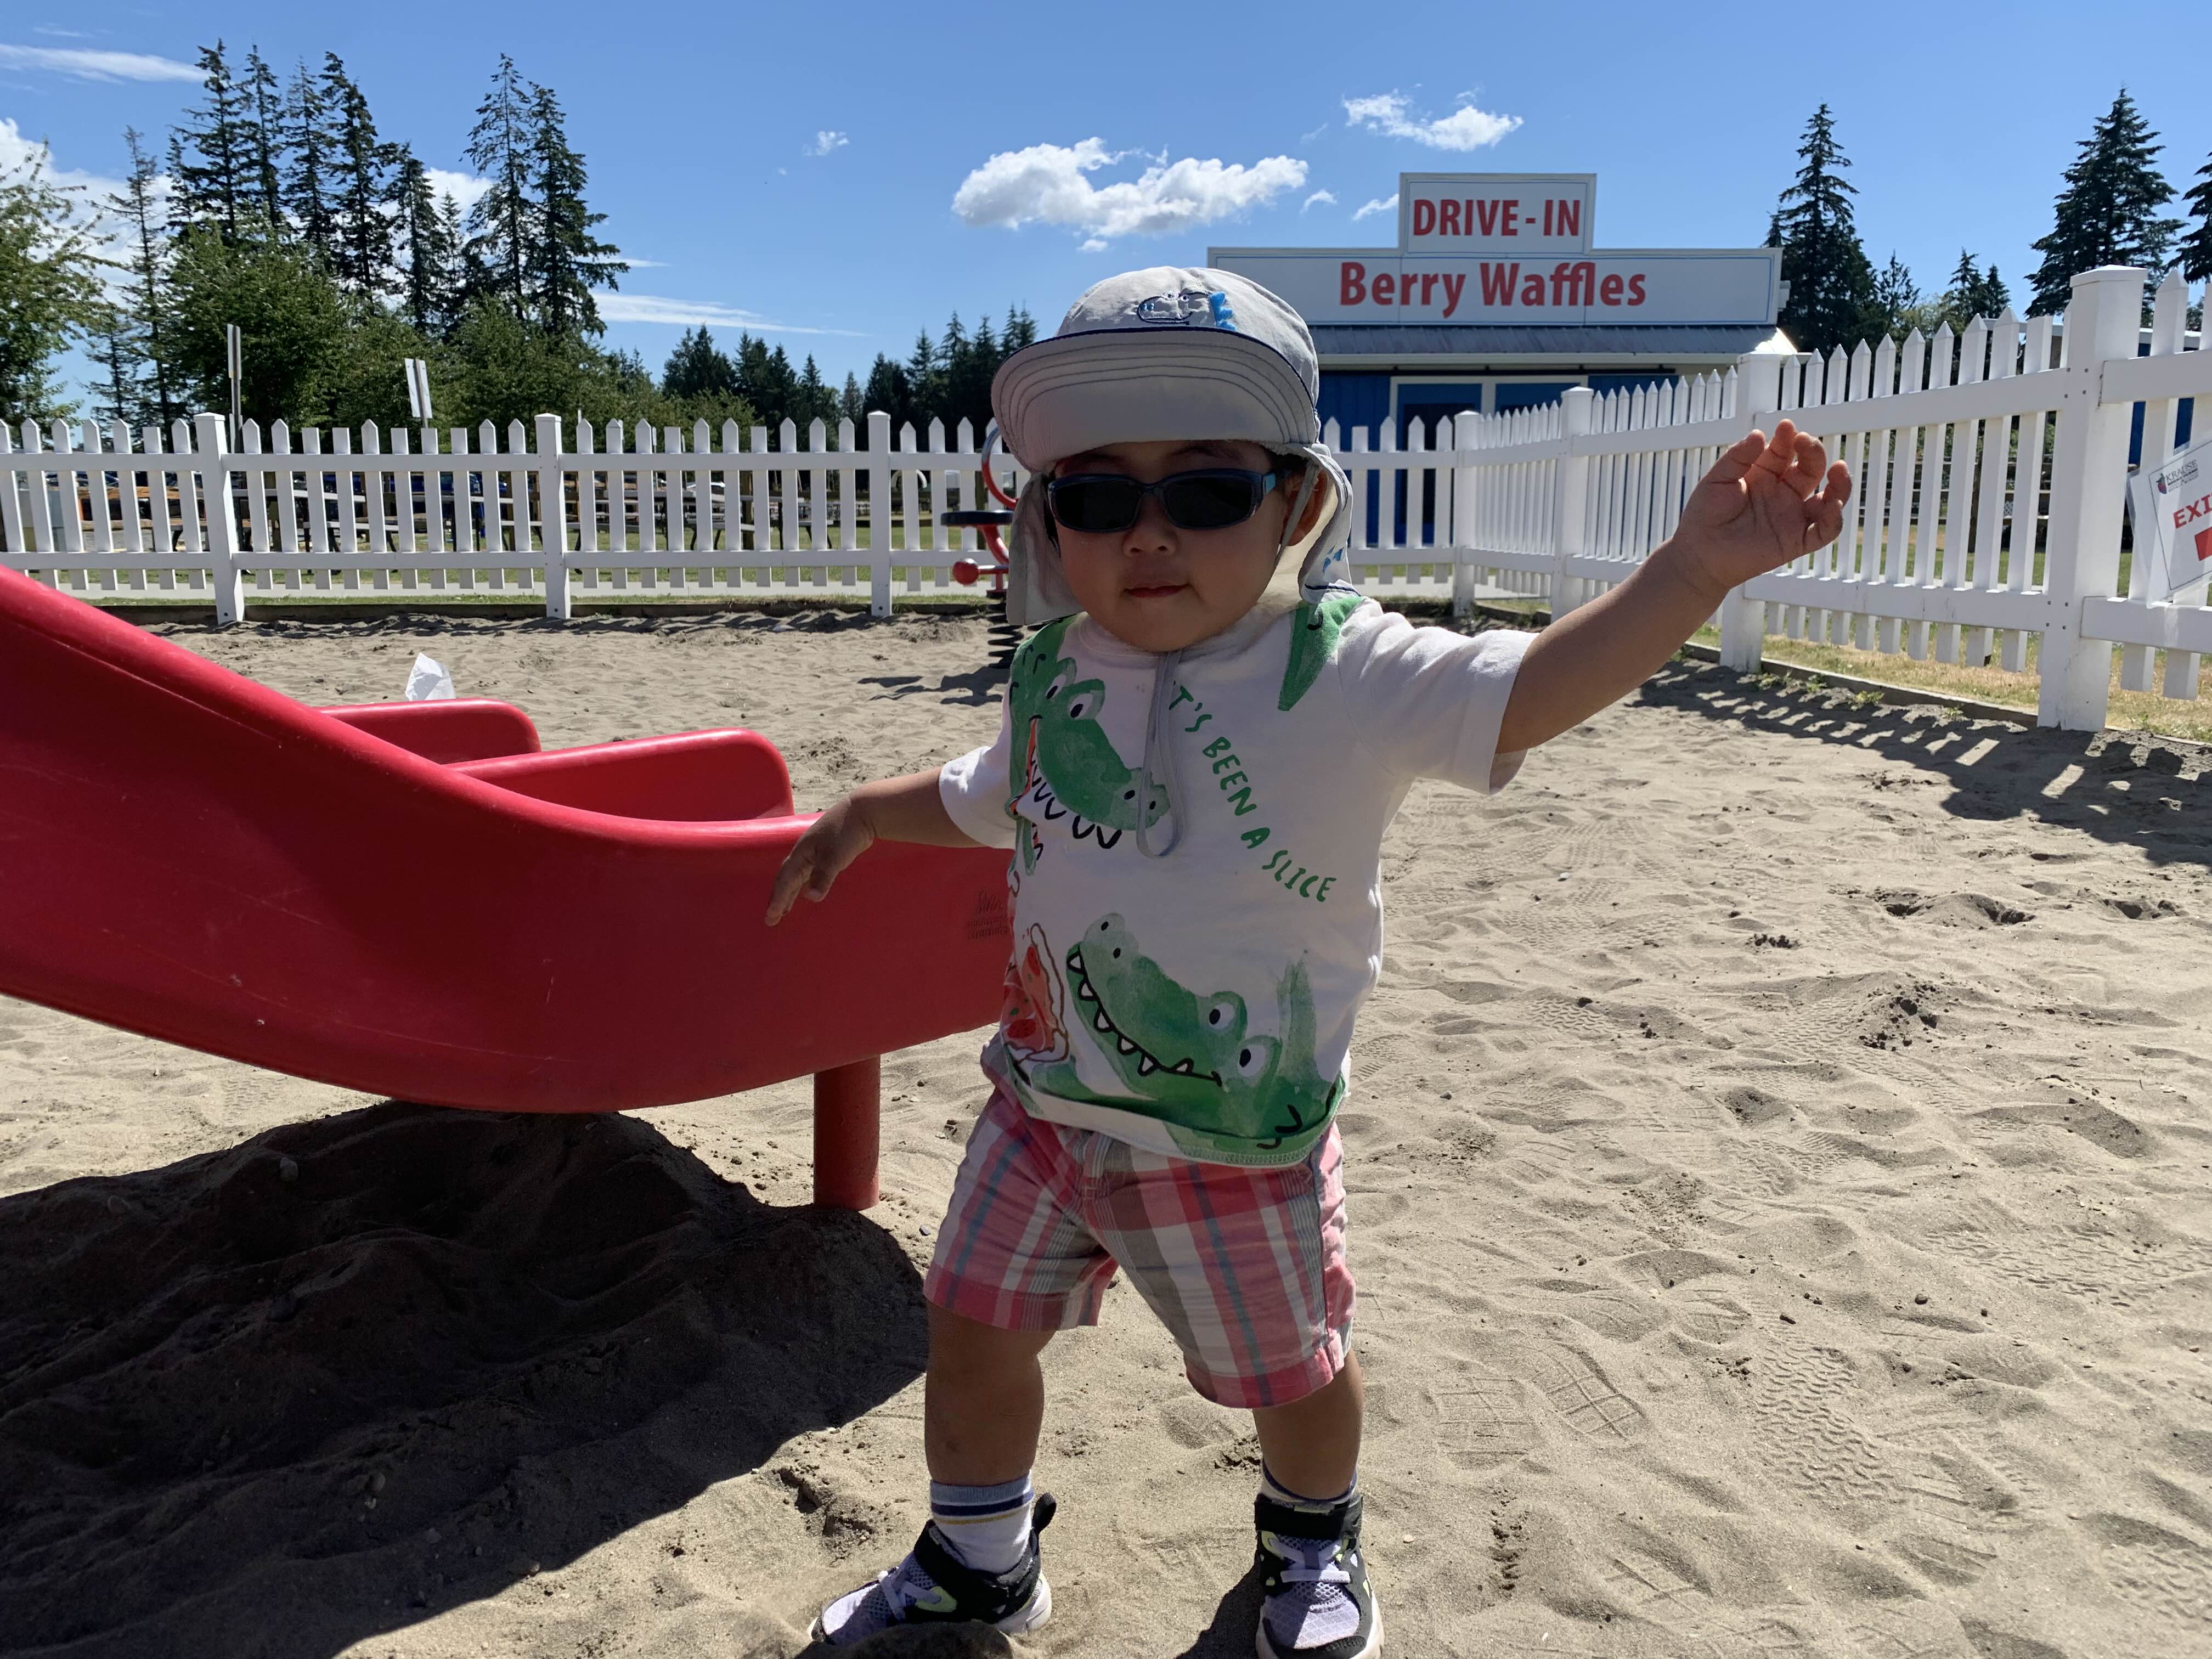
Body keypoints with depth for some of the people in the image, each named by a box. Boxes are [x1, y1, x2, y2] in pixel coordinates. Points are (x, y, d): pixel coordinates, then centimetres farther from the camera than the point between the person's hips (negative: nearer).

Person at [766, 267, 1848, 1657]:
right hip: (1048, 1092, 5)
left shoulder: (1345, 673, -18)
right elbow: (990, 798, 19)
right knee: (974, 1328, 15)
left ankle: (1314, 1542, 51)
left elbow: (1530, 689, -31)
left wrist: (1695, 567, -42)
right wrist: (866, 816, 22)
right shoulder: (1056, 673, 0)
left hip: (1240, 1137, -4)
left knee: (1292, 1372, 16)